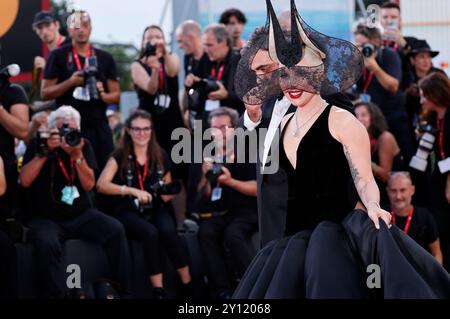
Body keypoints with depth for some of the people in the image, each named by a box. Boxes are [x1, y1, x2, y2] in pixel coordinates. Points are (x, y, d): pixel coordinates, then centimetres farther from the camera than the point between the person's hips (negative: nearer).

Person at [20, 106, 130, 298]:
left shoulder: (83, 145, 5)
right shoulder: (37, 145, -1)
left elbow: (88, 185, -4)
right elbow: (25, 181, -15)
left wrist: (77, 155, -17)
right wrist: (46, 151, -19)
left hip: (80, 215, 3)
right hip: (46, 218, -3)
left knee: (116, 229, -21)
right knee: (47, 243, -36)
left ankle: (122, 291, -12)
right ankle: (53, 295, -24)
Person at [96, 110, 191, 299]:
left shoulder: (161, 157, 9)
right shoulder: (120, 157, 1)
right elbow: (101, 185, -13)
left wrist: (168, 193, -5)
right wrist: (132, 190, -22)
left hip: (157, 210, 2)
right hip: (128, 211, -2)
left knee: (168, 231, -32)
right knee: (150, 232, -34)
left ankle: (188, 286, -24)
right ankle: (158, 290, -30)